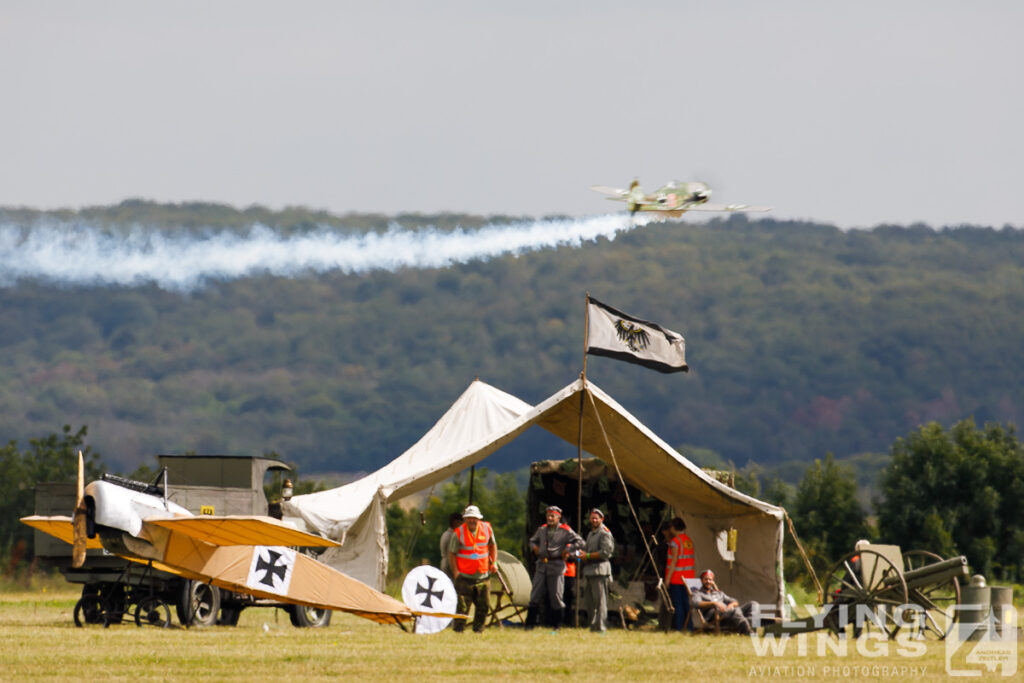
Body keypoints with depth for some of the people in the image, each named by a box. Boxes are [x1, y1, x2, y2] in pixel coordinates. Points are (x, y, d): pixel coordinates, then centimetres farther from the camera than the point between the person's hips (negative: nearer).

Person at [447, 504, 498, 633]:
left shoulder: (486, 528, 3)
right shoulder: (458, 533, -7)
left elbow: (492, 545, 19)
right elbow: (451, 553, -2)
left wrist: (493, 562, 7)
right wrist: (455, 571, -11)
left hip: (483, 575, 4)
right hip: (465, 577, -4)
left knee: (484, 605, 5)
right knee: (462, 605, -6)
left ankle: (478, 629, 17)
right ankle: (458, 629, 4)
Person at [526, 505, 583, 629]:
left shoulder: (565, 531, -3)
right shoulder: (542, 530, 12)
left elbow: (579, 542, -6)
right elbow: (532, 540, 30)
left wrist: (567, 550, -11)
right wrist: (535, 548, 9)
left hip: (556, 567, -4)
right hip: (541, 566, 4)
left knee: (555, 596, 0)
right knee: (535, 594, 2)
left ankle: (555, 624, 9)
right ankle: (530, 623, 6)